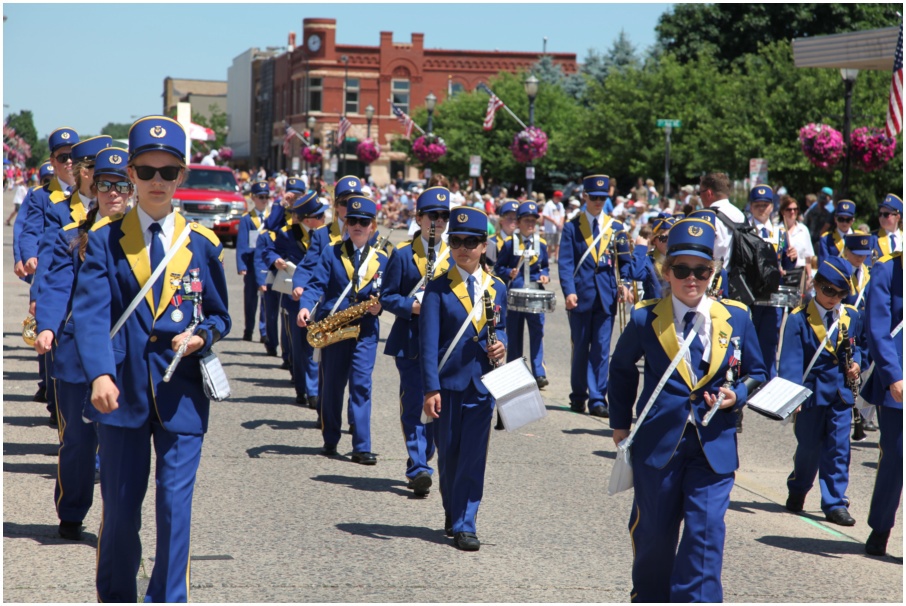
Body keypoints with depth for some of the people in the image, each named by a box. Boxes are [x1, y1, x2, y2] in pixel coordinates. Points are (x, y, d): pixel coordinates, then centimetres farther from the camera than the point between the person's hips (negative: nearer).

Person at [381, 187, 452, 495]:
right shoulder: (402, 254, 1)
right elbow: (387, 297, -1)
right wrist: (413, 306, -18)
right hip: (410, 342, -3)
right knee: (414, 404, -8)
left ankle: (419, 464, 19)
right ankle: (419, 467, -10)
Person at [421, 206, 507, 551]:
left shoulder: (497, 288, 7)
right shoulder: (438, 289, -4)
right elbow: (429, 342, -7)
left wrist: (500, 343, -6)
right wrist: (431, 389, -14)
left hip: (482, 383, 2)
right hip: (447, 383, -2)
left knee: (474, 457, -2)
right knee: (448, 455, 9)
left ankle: (464, 525, 2)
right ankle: (452, 513, 29)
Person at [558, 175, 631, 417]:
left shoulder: (616, 227, 9)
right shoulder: (572, 227, 2)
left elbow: (625, 260, 14)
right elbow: (565, 263, -3)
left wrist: (624, 284, -4)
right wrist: (569, 292, -15)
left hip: (606, 296, 2)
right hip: (581, 296, -1)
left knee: (601, 349, -1)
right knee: (580, 348, 6)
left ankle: (597, 399, 2)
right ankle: (579, 395, 18)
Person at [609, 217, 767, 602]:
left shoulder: (736, 318, 2)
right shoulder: (645, 319, 0)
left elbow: (755, 374, 13)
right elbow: (621, 370, 16)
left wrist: (736, 396, -7)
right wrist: (620, 423, 14)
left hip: (714, 444, 0)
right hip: (658, 440, 0)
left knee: (705, 534, -9)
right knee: (654, 532, 10)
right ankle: (649, 597, 33)